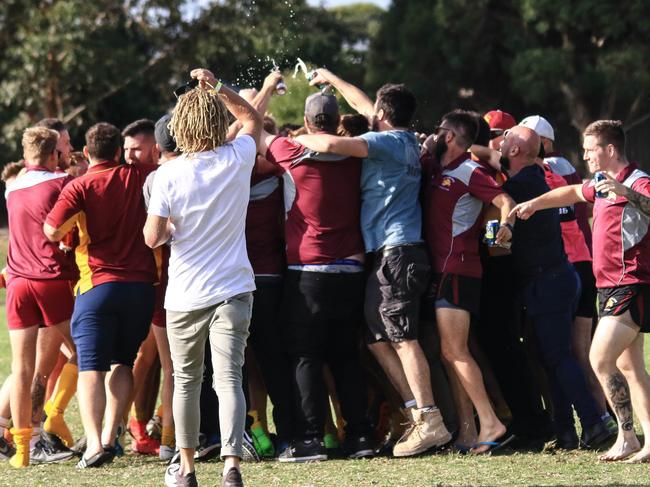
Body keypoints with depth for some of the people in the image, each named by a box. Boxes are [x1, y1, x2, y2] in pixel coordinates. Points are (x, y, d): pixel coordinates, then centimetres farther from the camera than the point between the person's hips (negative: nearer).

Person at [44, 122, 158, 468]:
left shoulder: (80, 187, -6)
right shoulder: (138, 177, 4)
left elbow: (53, 231, -12)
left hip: (97, 286, -3)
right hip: (141, 283, 3)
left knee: (90, 367, -5)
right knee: (123, 363, 15)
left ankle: (94, 443, -20)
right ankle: (110, 437, 5)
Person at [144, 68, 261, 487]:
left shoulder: (169, 174, -9)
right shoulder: (237, 159, -3)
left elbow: (153, 238, -8)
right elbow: (253, 118, 20)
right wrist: (218, 89, 17)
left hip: (185, 295, 0)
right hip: (233, 290, 0)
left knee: (186, 380, 14)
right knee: (229, 378, -6)